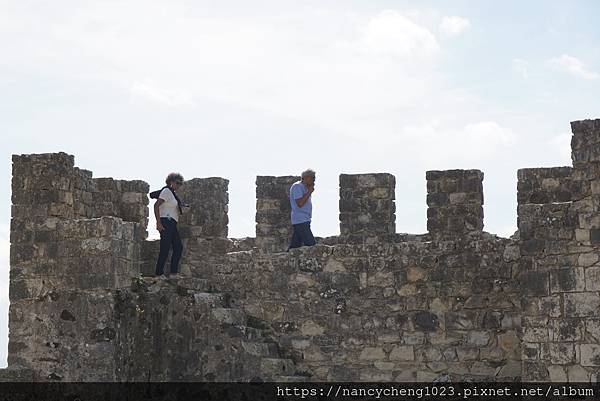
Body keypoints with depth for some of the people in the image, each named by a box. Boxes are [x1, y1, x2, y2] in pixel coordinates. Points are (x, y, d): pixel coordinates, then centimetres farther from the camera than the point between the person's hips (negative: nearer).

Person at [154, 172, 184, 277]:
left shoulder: (173, 193, 19)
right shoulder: (166, 191, -8)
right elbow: (156, 205, -17)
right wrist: (158, 223, -22)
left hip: (172, 224, 10)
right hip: (166, 222, -10)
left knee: (179, 247, 7)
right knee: (165, 249, -11)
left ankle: (174, 272, 8)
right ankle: (159, 273, -8)